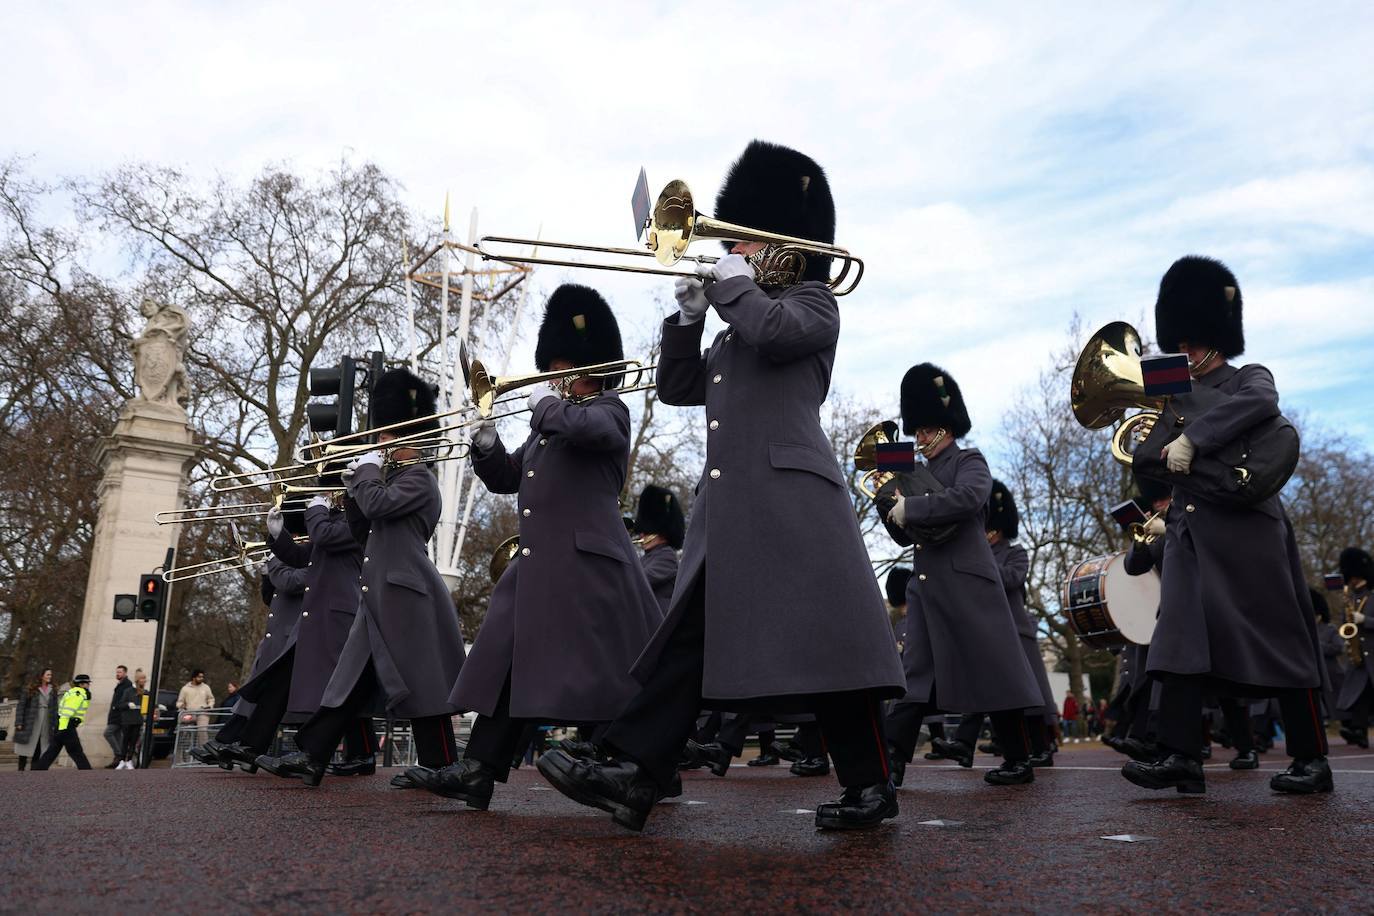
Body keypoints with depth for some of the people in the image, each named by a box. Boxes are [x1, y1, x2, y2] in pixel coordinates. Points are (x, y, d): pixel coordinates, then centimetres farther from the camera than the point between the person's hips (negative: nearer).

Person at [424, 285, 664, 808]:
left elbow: (581, 427, -26)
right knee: (507, 663, 4)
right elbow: (505, 478, 24)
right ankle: (479, 772, 7)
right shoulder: (547, 427, 24)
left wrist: (545, 402, -7)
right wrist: (485, 440, 6)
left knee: (601, 674, -4)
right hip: (537, 564, 9)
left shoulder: (609, 410, -1)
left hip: (588, 563, -8)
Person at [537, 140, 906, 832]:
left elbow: (773, 331, -16)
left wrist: (733, 282, 1)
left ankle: (871, 788, 6)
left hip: (789, 500, -8)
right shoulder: (734, 332, 30)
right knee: (689, 641, 3)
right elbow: (677, 388, 24)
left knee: (824, 643, -6)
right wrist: (688, 315, 13)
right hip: (727, 512, 8)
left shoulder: (812, 301, 7)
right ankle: (633, 773, 3)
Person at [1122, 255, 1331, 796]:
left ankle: (1311, 760, 12)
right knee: (1179, 638, -6)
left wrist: (1192, 439, -30)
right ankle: (1180, 757, -7)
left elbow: (1261, 403, -24)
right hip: (1188, 533, 5)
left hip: (1244, 531, -5)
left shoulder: (1248, 379, 3)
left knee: (1277, 640, 1)